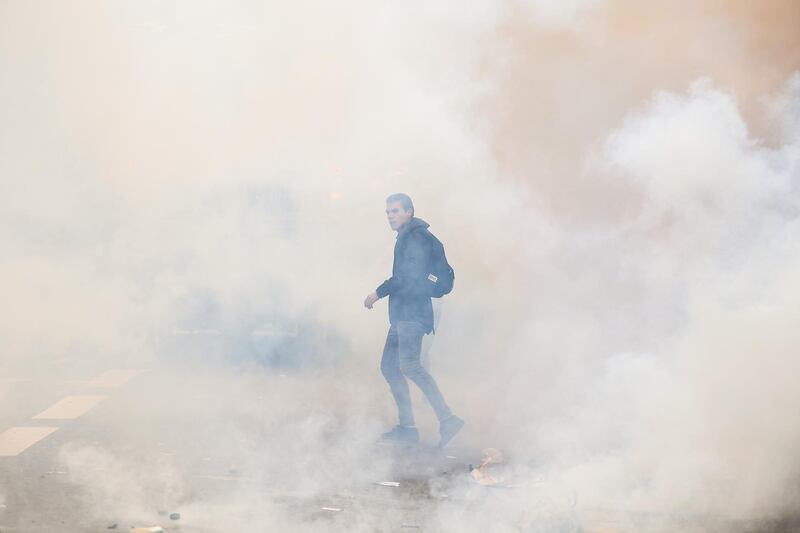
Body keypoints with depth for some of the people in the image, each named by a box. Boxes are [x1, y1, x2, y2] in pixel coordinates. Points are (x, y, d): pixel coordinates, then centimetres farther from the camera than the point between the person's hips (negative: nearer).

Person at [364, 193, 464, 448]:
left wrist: (379, 292, -12)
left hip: (412, 312, -11)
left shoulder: (415, 236, -9)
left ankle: (447, 420, -24)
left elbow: (410, 275, -18)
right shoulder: (406, 238, 21)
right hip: (402, 312, 11)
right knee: (389, 366, 10)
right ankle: (407, 427, 12)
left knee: (409, 365, -21)